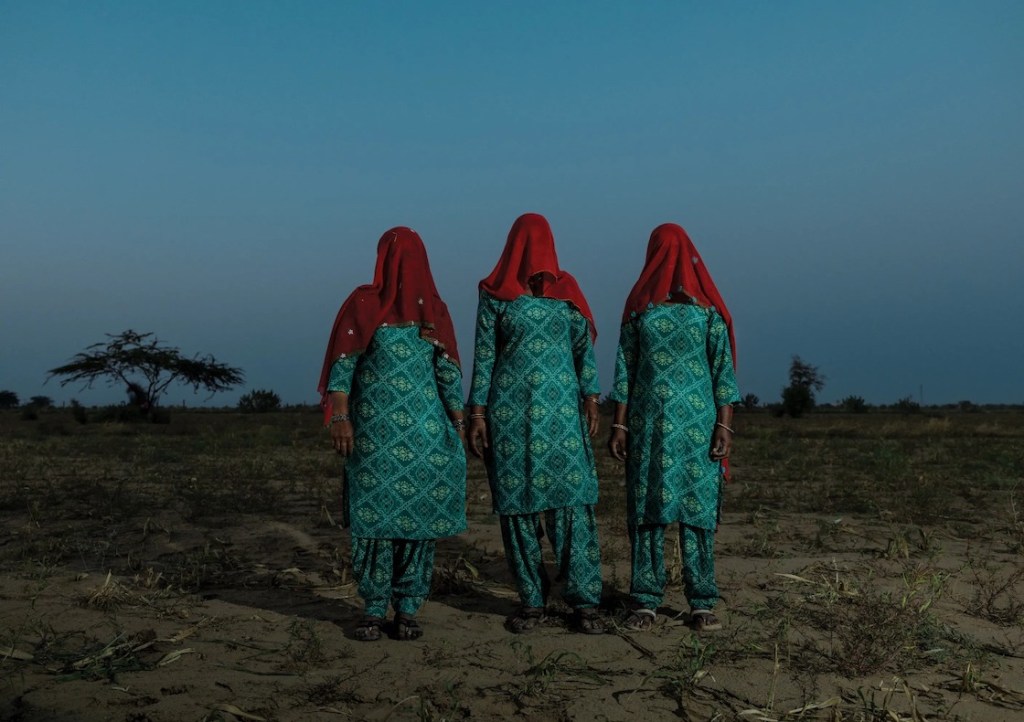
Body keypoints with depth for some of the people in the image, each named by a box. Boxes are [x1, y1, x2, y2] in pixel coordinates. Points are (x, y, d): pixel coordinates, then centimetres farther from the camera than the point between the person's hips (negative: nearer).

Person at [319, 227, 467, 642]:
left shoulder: (434, 310, 11)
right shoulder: (363, 304, 4)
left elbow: (449, 374, 11)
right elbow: (342, 366, -2)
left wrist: (459, 425, 4)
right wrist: (339, 416, -12)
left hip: (425, 431, 2)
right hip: (373, 431, -2)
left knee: (418, 517, 2)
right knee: (373, 516, -1)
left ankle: (407, 608, 11)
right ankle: (374, 608, 10)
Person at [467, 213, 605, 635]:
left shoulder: (566, 289, 11)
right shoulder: (496, 293, 5)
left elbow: (584, 346, 8)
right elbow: (483, 355, 3)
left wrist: (590, 397, -3)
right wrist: (477, 413, -2)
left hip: (561, 410, 1)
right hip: (511, 411, -1)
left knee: (573, 502, -6)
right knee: (517, 504, 2)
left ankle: (584, 601, -2)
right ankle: (531, 602, 12)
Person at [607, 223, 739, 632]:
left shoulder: (707, 307, 4)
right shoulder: (639, 306, 8)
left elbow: (723, 368, 0)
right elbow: (625, 368, 6)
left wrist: (724, 424, -7)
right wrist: (620, 423, 0)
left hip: (698, 421, -1)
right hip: (648, 419, 1)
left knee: (698, 506, 1)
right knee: (646, 507, 1)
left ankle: (702, 602, 9)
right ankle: (645, 601, 8)